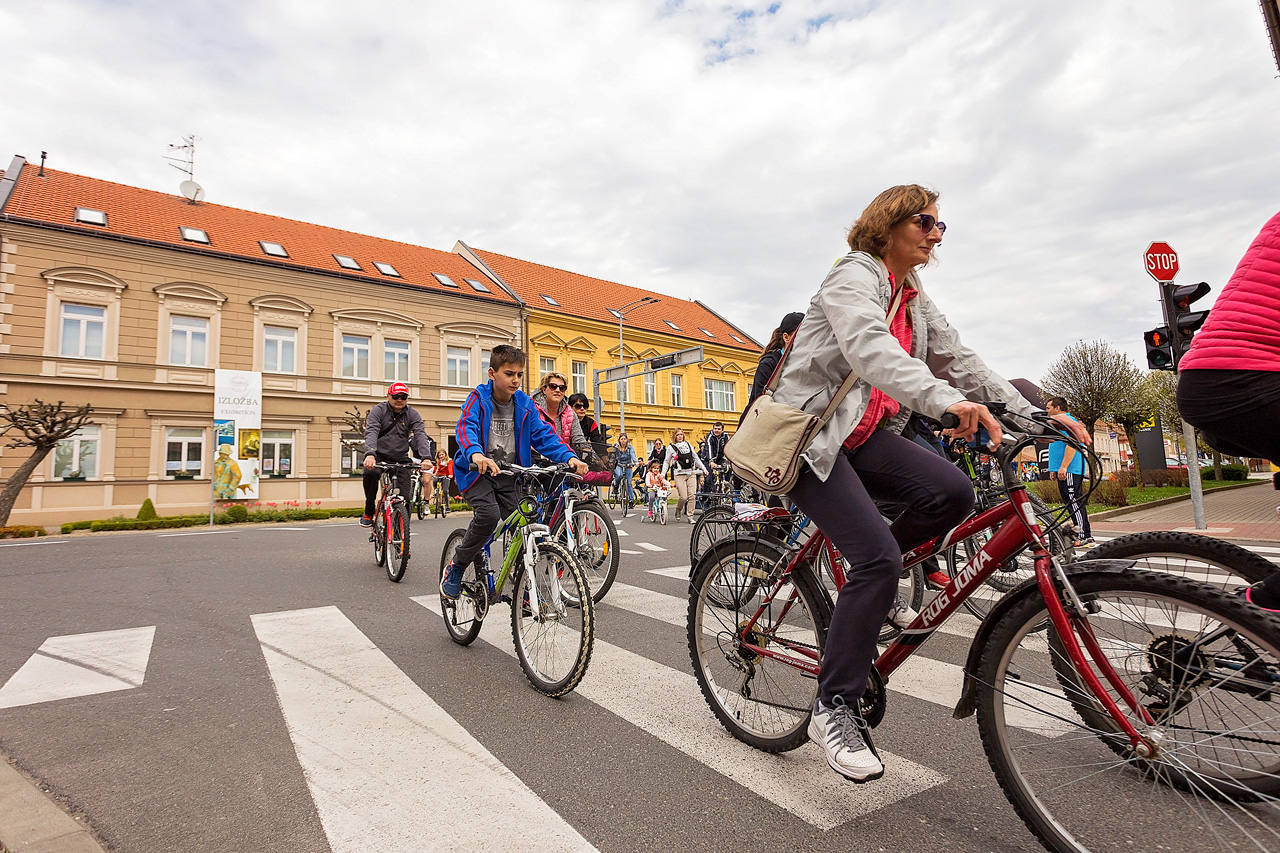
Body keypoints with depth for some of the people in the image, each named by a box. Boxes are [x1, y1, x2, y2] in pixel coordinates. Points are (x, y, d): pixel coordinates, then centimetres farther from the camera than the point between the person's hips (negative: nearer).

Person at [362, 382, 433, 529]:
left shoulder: (412, 415, -2)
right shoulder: (378, 411, -7)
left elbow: (420, 435, -16)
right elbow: (371, 433, -22)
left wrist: (426, 457, -35)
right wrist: (369, 454, -43)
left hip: (401, 459, 2)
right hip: (379, 456, -2)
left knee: (405, 497, -10)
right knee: (370, 472, -34)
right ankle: (368, 513, -13)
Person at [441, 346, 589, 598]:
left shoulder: (525, 404, -1)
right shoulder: (478, 398, -11)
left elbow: (543, 434, -6)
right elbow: (466, 428, -27)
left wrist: (569, 456, -23)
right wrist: (475, 454, -50)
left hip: (507, 475, 4)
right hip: (477, 472, -4)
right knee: (489, 514, -28)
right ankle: (455, 566, -4)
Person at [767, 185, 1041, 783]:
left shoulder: (916, 302, 19)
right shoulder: (856, 274, -9)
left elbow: (960, 363, 13)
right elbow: (868, 346, -30)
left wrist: (1032, 414, 1)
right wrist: (945, 399, -44)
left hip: (865, 434, 8)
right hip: (811, 433, -8)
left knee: (952, 492, -19)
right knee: (880, 558, -21)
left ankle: (866, 588, 6)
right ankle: (833, 708, -6)